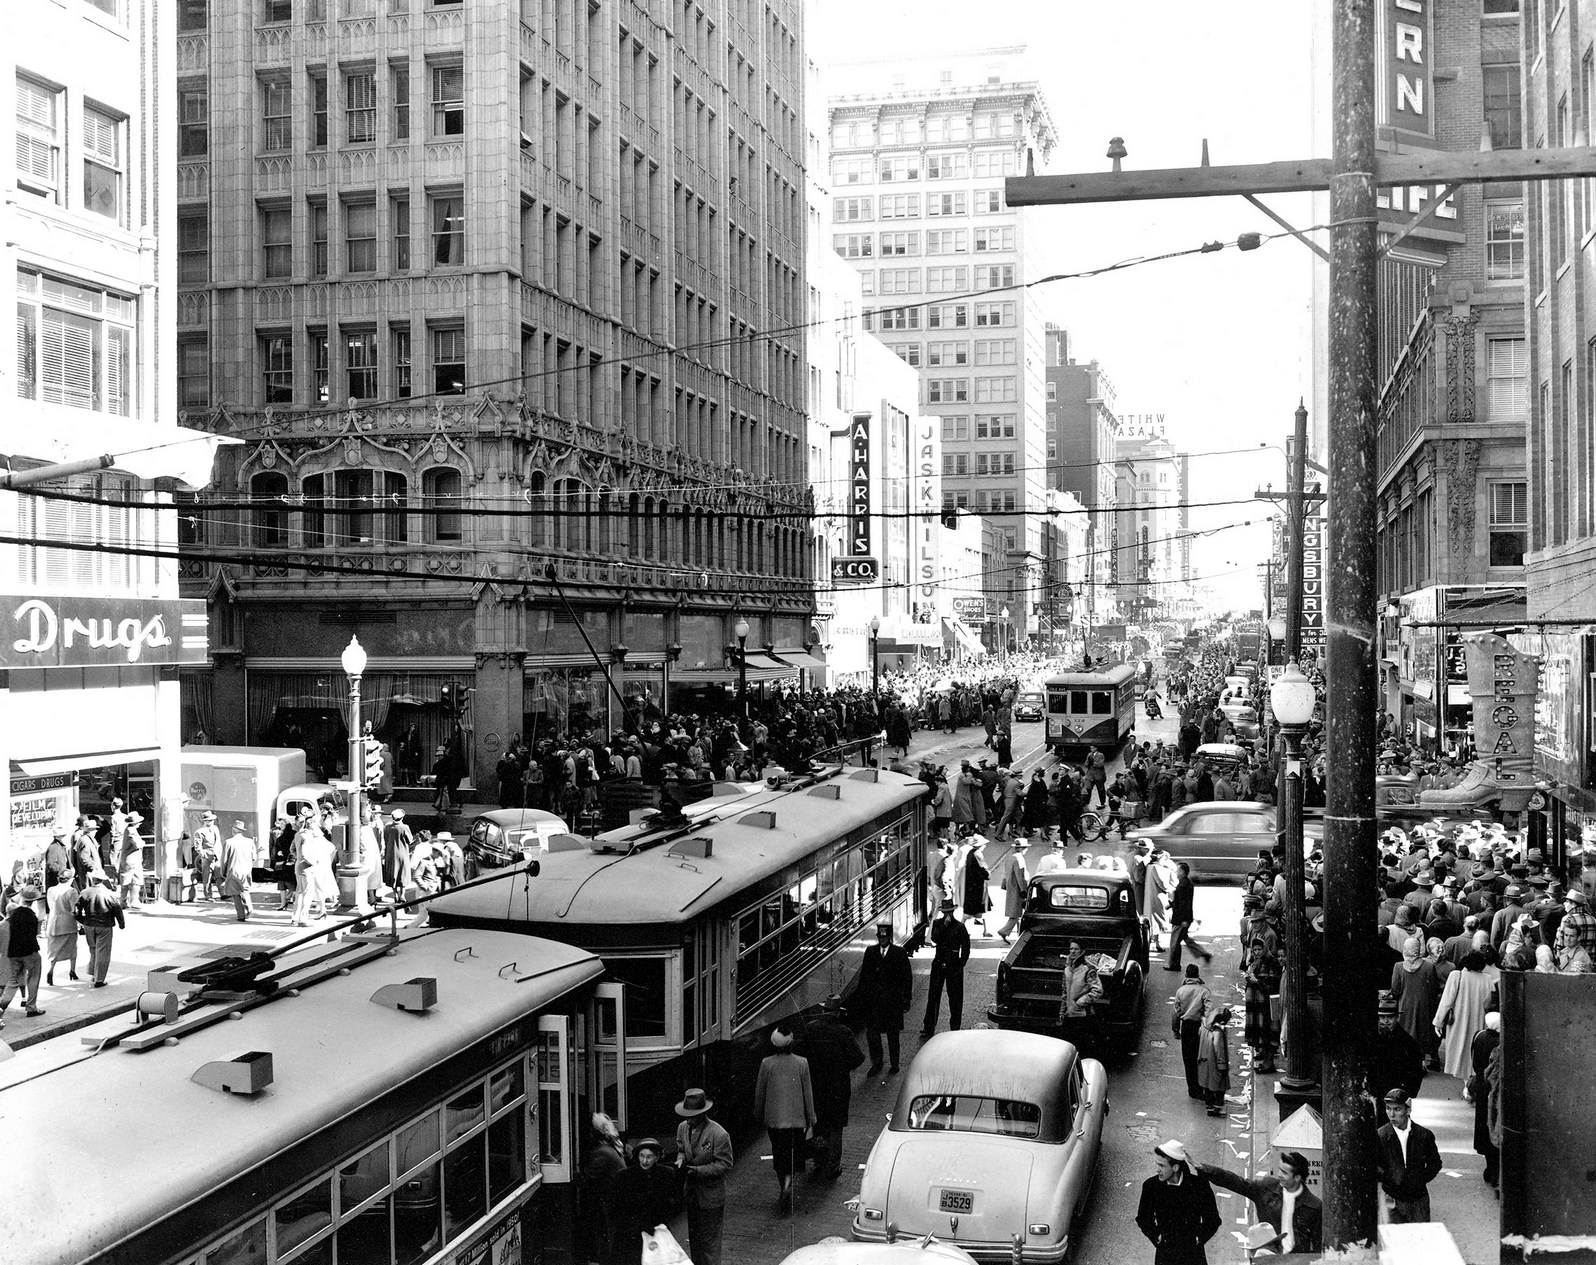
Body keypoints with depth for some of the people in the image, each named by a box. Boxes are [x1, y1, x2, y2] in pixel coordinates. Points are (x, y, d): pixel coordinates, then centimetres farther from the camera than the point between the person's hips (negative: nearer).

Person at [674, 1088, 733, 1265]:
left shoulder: (719, 1135, -22)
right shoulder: (682, 1127, -2)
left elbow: (724, 1165, -17)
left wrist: (698, 1170, -26)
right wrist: (680, 1161, -9)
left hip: (710, 1196, -6)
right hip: (691, 1193, 6)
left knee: (709, 1242, 1)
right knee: (694, 1237, 19)